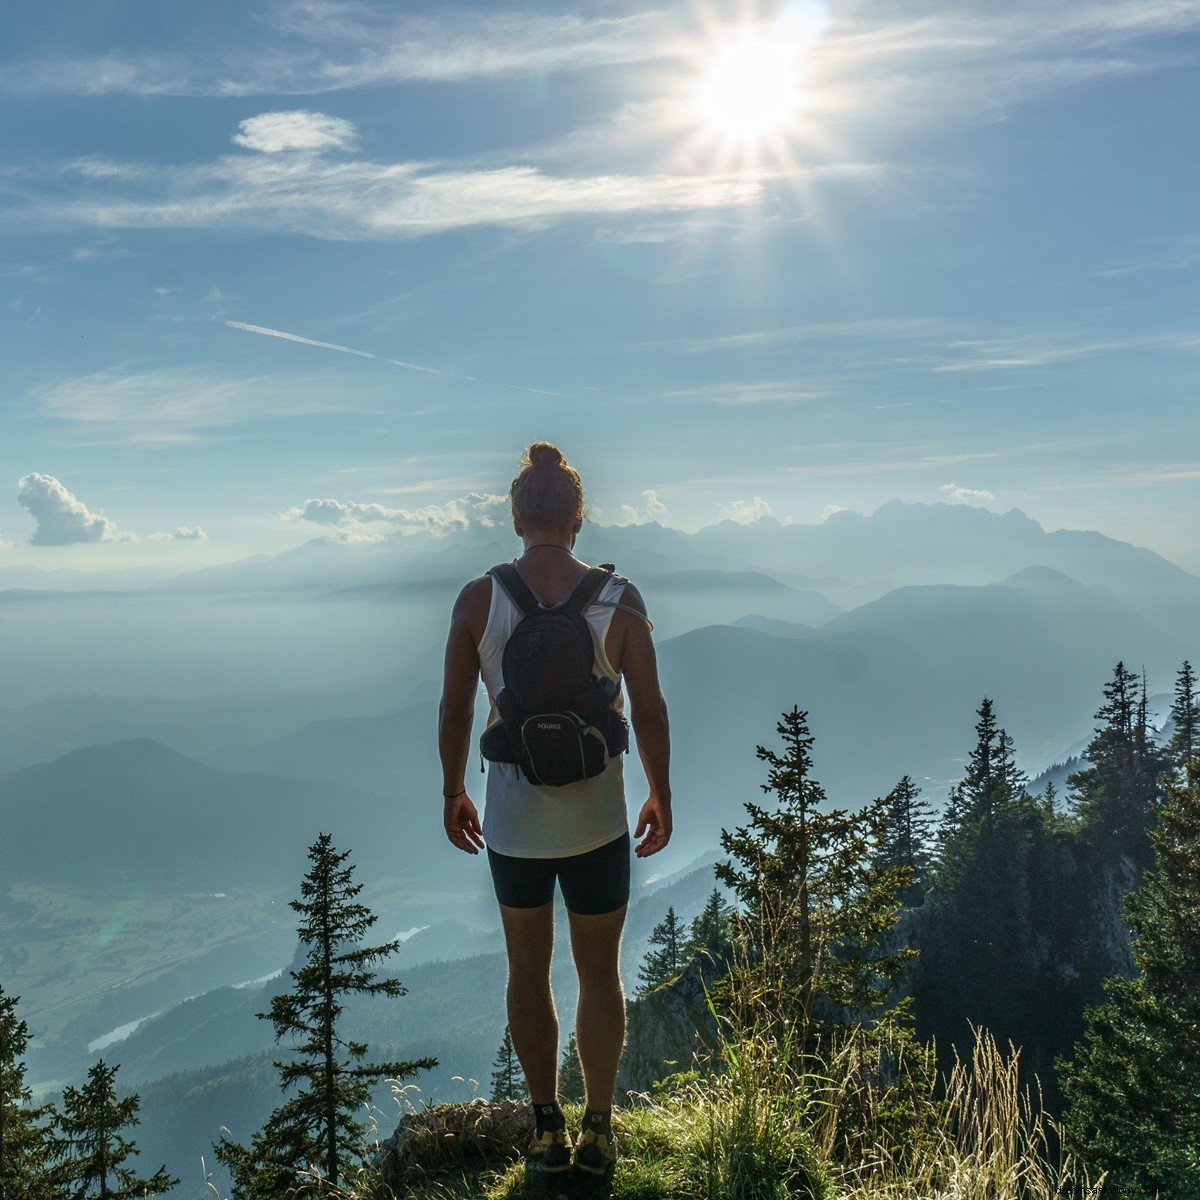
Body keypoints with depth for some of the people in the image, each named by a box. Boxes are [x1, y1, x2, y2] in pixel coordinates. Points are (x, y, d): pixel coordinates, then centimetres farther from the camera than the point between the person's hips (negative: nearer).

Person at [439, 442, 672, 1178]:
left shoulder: (478, 599, -8)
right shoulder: (619, 599, -10)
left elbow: (455, 710, -3)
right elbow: (650, 711, -7)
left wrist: (453, 792, 11)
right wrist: (662, 796, 6)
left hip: (512, 820, 1)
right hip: (597, 820, 0)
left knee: (528, 972, 19)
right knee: (600, 974, 17)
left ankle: (549, 1130, 29)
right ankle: (599, 1132, 28)